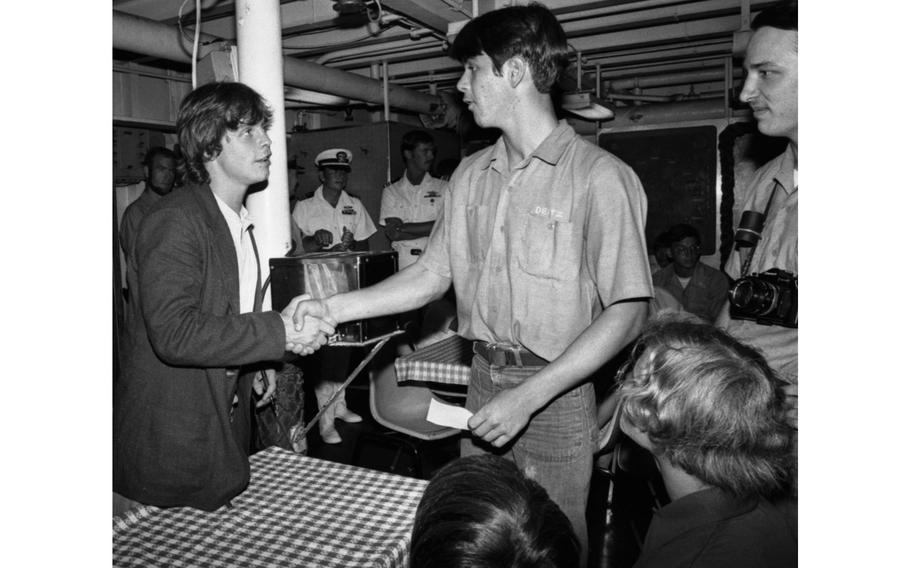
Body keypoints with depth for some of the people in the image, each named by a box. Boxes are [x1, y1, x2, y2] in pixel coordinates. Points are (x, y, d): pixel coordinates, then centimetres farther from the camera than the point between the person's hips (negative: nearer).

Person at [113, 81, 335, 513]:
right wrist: (278, 332, -28)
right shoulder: (175, 220, -19)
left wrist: (255, 363, 5)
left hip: (222, 425, 8)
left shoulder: (239, 222, 11)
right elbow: (174, 334, -29)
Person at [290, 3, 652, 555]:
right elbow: (432, 274, 10)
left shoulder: (599, 175, -14)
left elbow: (628, 312, -16)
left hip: (556, 394, -5)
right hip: (483, 385, 6)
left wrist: (529, 397, -21)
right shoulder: (471, 174, 7)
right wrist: (333, 308, 1)